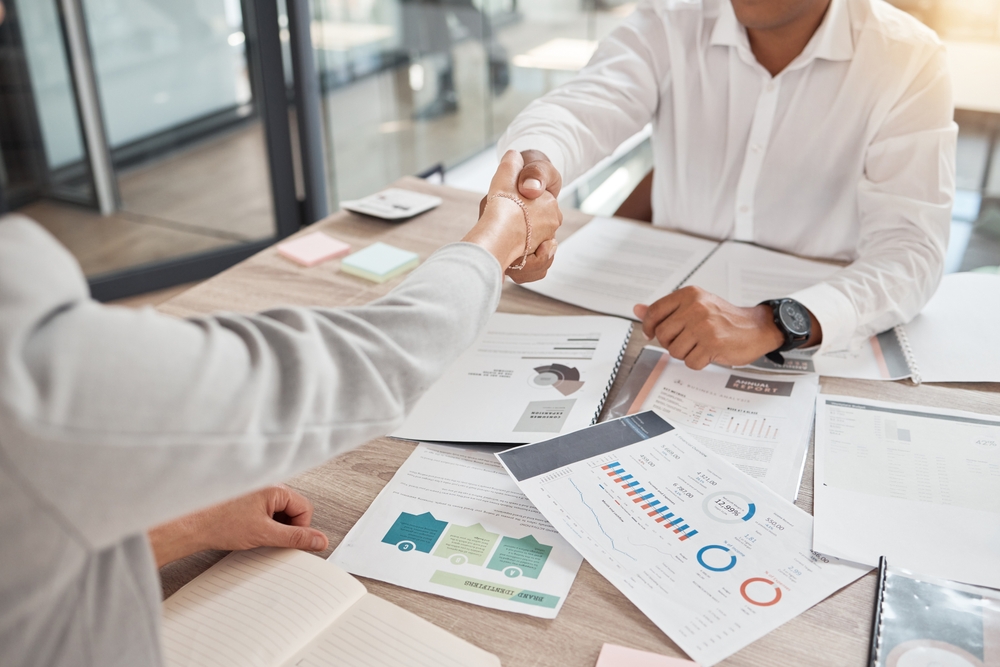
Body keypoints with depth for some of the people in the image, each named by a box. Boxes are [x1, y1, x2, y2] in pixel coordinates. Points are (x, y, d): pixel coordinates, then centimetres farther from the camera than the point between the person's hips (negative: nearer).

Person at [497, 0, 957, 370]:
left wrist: (773, 325, -40)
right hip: (671, 312, 2)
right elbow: (578, 110, -22)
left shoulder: (909, 61, -12)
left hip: (817, 346, -2)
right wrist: (532, 162, -47)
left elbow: (911, 251, -21)